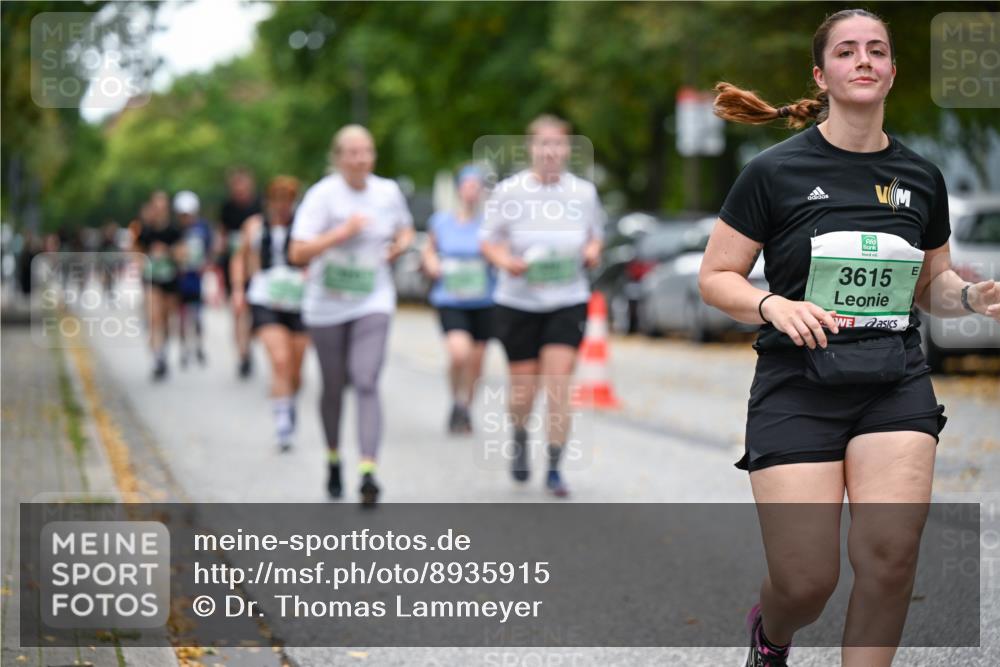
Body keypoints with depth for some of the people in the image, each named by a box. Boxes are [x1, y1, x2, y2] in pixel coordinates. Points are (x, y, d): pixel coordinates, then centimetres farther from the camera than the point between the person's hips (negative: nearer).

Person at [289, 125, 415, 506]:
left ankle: (368, 472, -21)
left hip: (373, 303, 1)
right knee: (334, 388, 12)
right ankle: (333, 460, 35)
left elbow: (405, 228, 22)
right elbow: (298, 253, -18)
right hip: (327, 305, -1)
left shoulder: (388, 192, 1)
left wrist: (402, 243, -1)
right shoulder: (322, 195, -11)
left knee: (366, 383, -14)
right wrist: (341, 233, -27)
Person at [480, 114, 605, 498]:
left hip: (568, 303, 1)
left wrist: (592, 251, -5)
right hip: (518, 304, -1)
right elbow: (488, 241, 2)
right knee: (523, 390, 5)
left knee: (558, 386, -10)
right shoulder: (509, 192, -5)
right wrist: (506, 261, -18)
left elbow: (595, 234, 18)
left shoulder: (584, 192, 2)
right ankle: (520, 437, 39)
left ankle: (554, 469, 0)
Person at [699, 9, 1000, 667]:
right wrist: (774, 305, -18)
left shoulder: (921, 177, 9)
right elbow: (716, 277, 1)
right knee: (807, 581, -6)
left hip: (896, 385, 3)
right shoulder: (775, 171, -3)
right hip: (798, 387, -3)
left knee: (891, 555, -18)